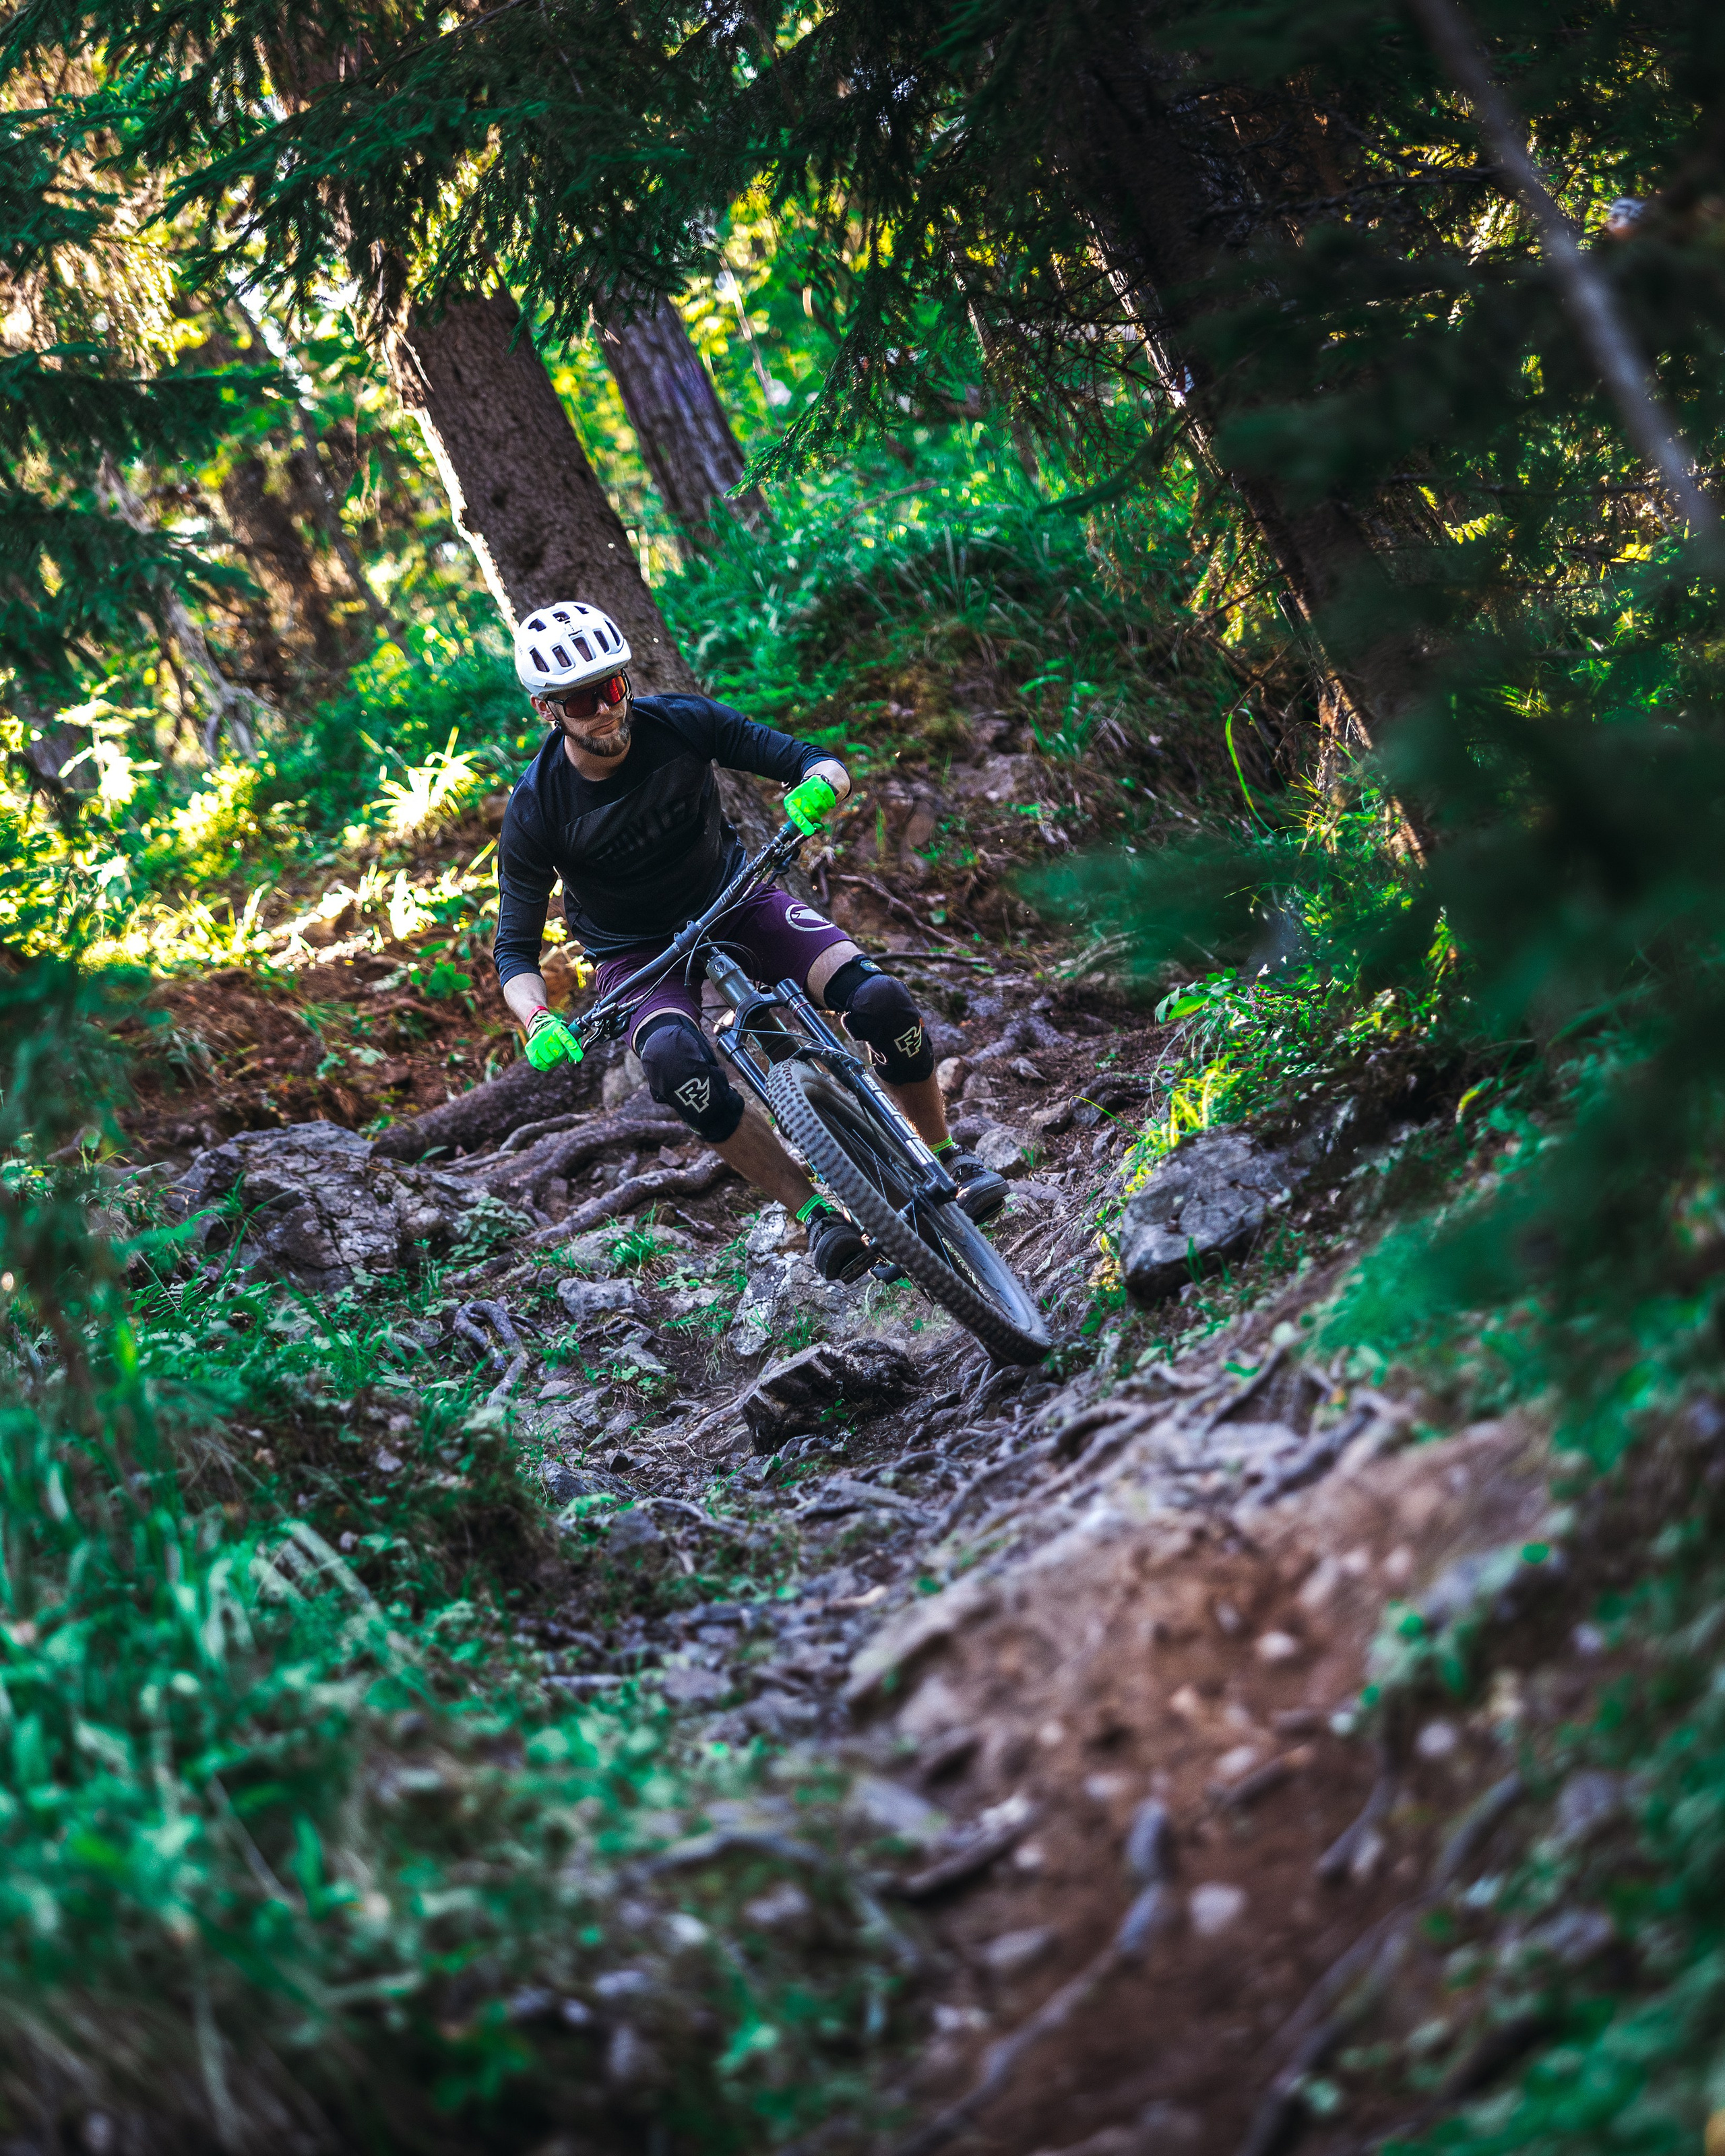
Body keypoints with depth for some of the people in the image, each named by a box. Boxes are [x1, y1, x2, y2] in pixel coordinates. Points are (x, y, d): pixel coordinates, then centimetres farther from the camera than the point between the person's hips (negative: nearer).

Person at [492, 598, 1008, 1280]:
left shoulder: (682, 723, -18)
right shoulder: (536, 808, -20)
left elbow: (819, 764, -14)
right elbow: (515, 946, -15)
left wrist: (816, 789, -39)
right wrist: (538, 1021, -35)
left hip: (735, 901, 2)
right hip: (636, 954, -2)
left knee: (880, 999, -23)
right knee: (675, 1059, -37)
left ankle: (948, 1159, 1)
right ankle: (814, 1213, -26)